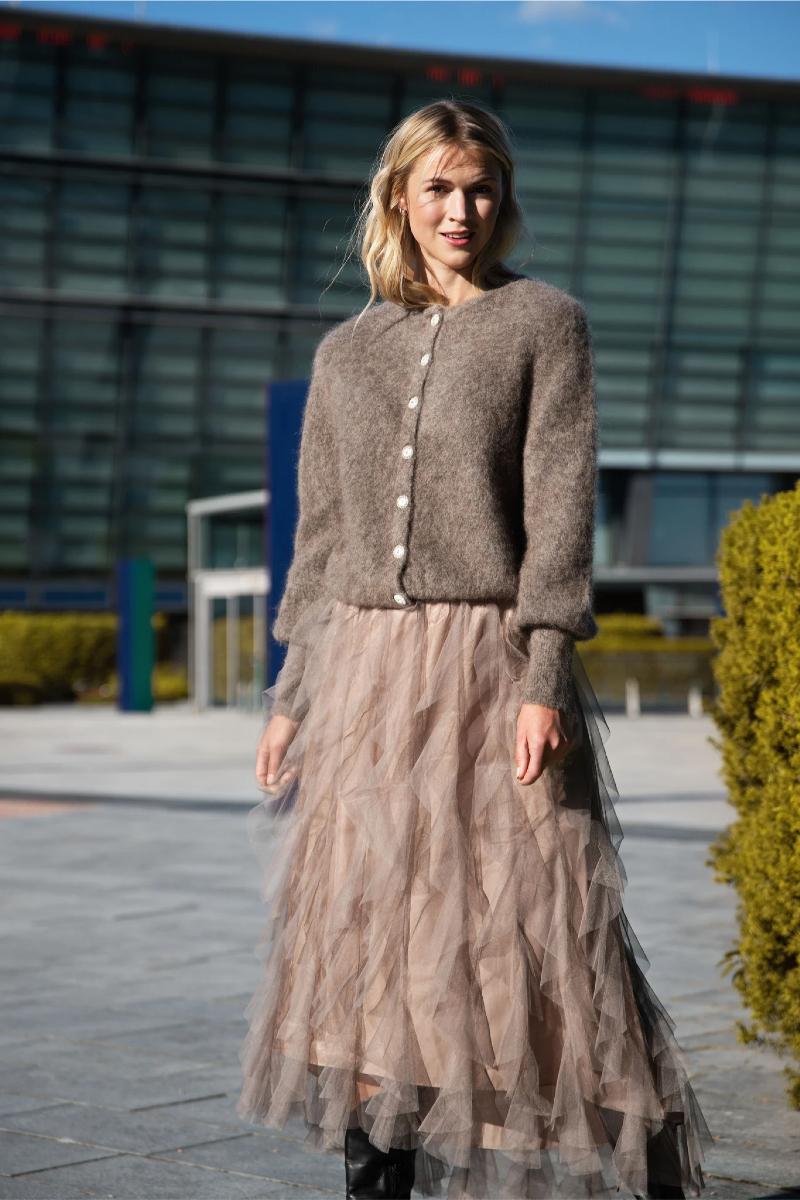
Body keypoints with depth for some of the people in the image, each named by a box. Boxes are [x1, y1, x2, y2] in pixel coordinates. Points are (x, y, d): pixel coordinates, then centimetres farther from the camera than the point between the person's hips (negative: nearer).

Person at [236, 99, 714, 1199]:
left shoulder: (544, 322, 3)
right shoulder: (347, 352, 15)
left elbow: (561, 509, -5)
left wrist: (545, 681, -14)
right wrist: (289, 695, 12)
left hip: (490, 660, -4)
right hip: (365, 667, 4)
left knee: (535, 921, -6)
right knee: (362, 932, 3)